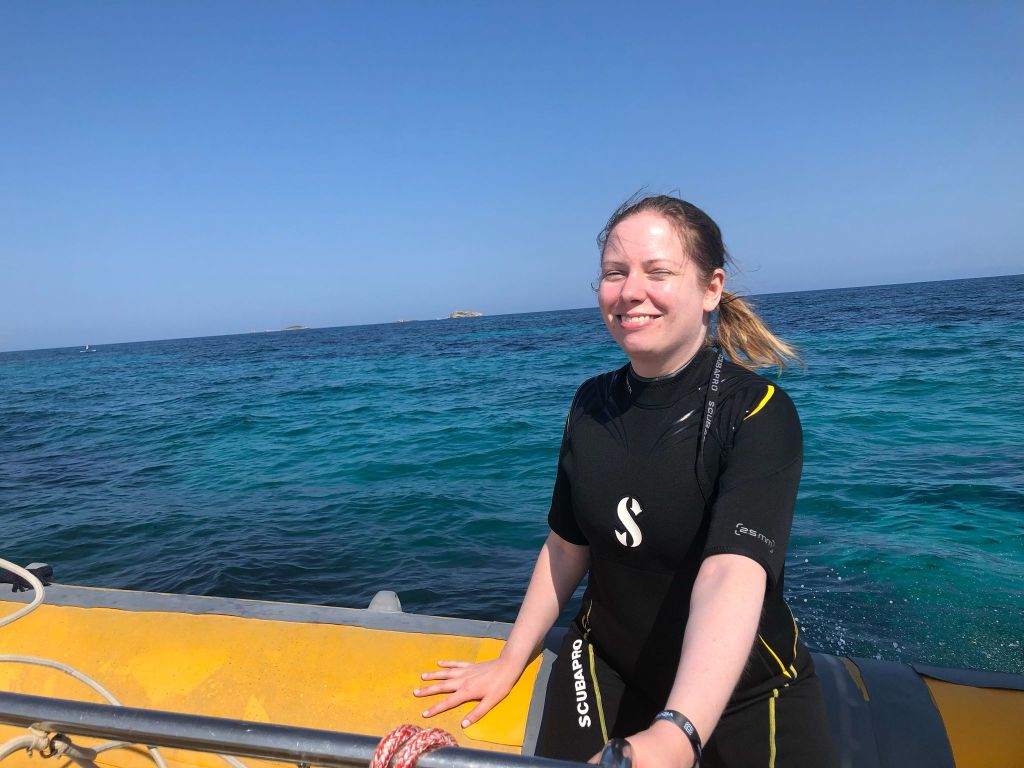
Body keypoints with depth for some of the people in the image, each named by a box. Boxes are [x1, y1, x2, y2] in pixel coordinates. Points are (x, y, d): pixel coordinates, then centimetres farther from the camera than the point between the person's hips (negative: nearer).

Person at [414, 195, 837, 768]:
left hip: (743, 693, -2)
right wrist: (512, 661, 5)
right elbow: (568, 546, 2)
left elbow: (733, 574, -35)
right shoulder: (593, 402, -6)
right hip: (606, 671, 3)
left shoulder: (758, 413, -20)